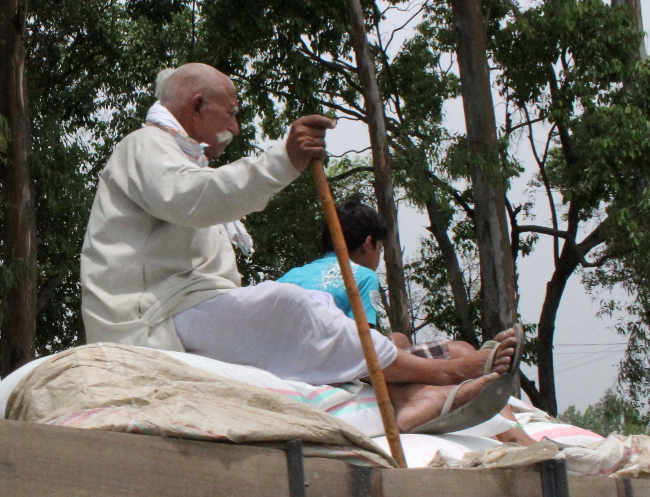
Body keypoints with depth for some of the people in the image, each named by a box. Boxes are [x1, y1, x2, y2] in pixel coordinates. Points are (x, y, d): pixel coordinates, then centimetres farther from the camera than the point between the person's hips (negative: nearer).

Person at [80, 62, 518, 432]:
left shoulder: (170, 154, 33)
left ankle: (406, 395, -23)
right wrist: (285, 161, -36)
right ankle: (437, 372, -18)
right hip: (152, 326, -10)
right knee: (286, 305, -23)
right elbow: (188, 197, -24)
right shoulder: (145, 145, 0)